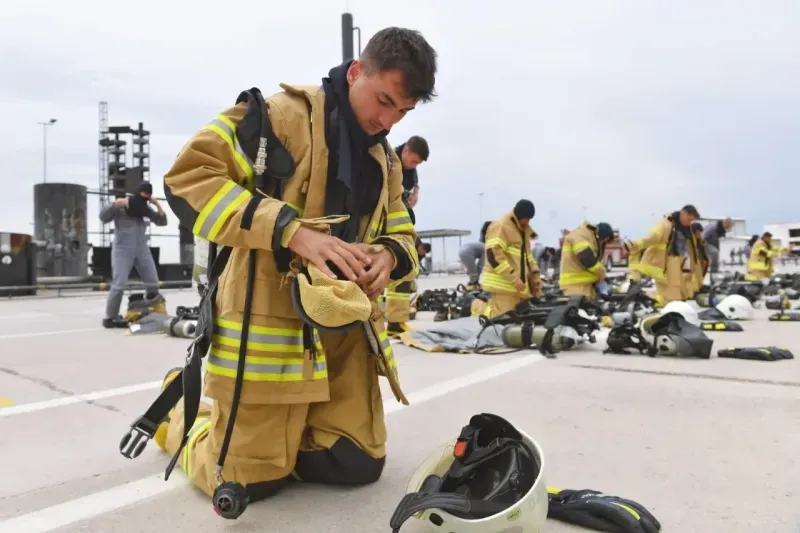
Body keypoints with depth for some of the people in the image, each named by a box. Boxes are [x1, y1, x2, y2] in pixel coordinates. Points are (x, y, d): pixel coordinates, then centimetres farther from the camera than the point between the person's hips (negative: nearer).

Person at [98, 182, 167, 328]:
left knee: (153, 283, 0)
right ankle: (110, 318, -2)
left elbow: (162, 222, 9)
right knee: (119, 285, -11)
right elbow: (103, 217, -8)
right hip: (122, 250, -5)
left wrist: (157, 204, -2)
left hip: (142, 249, 5)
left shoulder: (146, 209, 11)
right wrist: (115, 204, -20)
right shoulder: (121, 206, -1)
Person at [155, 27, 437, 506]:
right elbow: (189, 176, -17)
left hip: (344, 327, 7)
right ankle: (181, 416, 32)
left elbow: (403, 235, 17)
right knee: (250, 481, 1)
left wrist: (388, 256, -9)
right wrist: (294, 231, -27)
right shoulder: (285, 115, -9)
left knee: (358, 466, 6)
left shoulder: (386, 160, 14)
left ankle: (283, 429, 34)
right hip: (270, 325, -6)